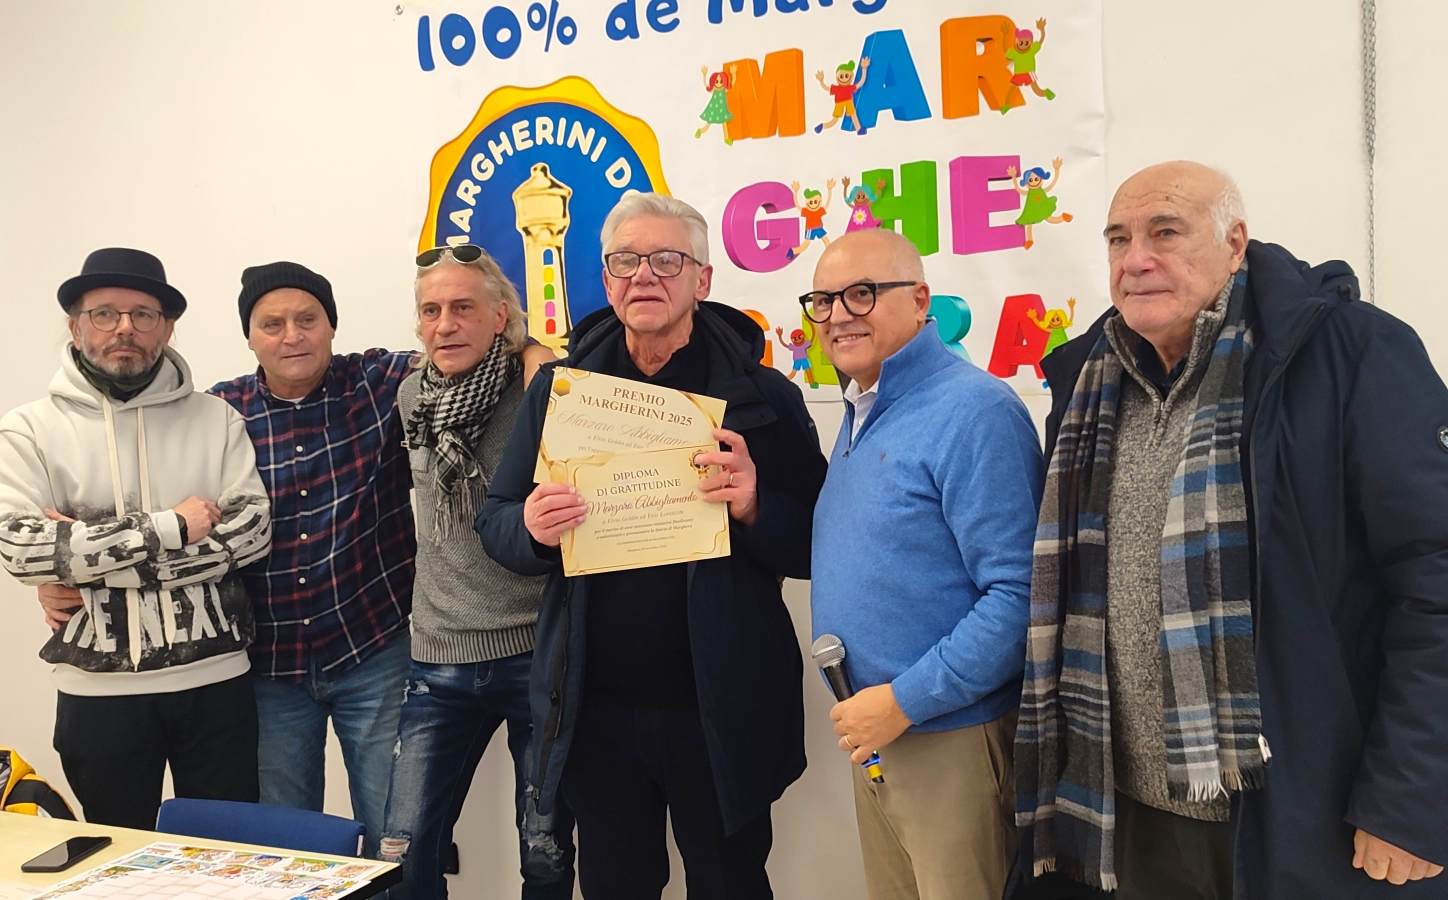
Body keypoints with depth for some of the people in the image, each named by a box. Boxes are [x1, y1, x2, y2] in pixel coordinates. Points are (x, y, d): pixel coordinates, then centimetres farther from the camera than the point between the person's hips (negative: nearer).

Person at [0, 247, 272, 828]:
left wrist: (87, 555, -13)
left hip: (217, 681, 1)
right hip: (99, 692, -1)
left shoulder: (215, 419, 3)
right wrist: (171, 527, -16)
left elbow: (253, 528, -8)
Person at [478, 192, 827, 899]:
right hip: (596, 706, 3)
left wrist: (755, 508, -24)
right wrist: (532, 528, -17)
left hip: (720, 711, -2)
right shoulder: (558, 389, 3)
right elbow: (496, 523, 5)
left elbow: (816, 545, -5)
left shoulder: (762, 395, -5)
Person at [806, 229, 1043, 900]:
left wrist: (905, 700, -21)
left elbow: (1018, 594, -23)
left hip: (950, 735, -8)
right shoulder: (860, 415, 11)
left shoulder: (973, 411, -18)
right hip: (872, 731, 8)